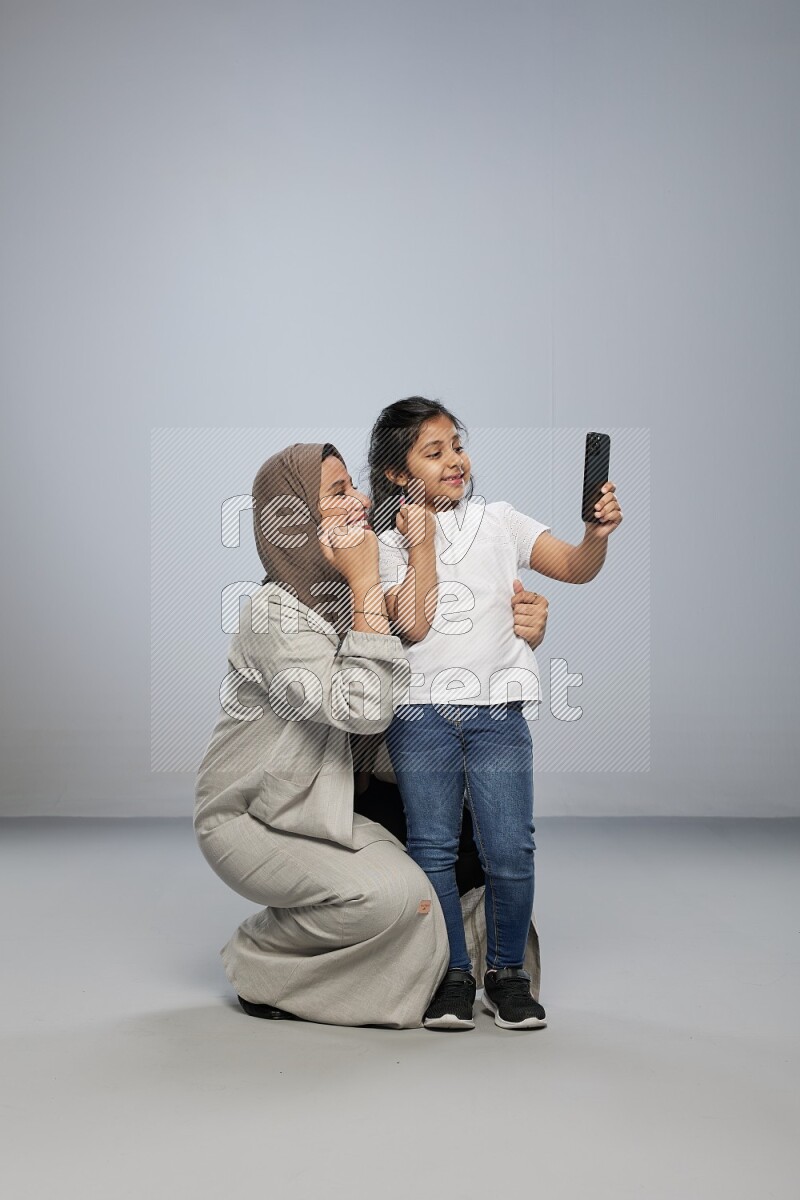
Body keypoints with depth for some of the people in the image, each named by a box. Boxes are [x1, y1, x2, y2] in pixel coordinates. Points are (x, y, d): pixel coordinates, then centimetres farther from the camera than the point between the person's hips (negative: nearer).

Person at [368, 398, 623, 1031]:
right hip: (421, 715, 0)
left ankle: (507, 972, 15)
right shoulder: (390, 544, 5)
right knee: (433, 850, 3)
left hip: (497, 712, 0)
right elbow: (415, 625, -9)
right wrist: (423, 542, -6)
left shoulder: (498, 521, 8)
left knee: (510, 851, -5)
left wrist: (598, 535, -20)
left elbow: (576, 568, 0)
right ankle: (454, 975, 18)